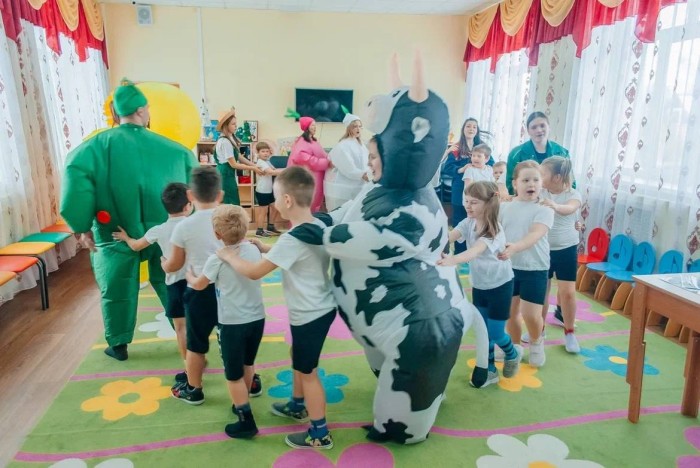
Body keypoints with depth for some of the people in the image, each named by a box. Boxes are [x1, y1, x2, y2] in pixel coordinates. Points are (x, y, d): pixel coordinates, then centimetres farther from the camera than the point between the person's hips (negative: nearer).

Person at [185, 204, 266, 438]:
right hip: (257, 319, 6)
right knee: (248, 364, 25)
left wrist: (189, 276, 24)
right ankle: (242, 404, 44)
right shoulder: (254, 250, -1)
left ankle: (247, 422, 15)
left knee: (234, 375, 8)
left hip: (232, 324, -6)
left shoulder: (217, 259, -14)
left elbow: (198, 285, 3)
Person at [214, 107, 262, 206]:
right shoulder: (225, 142, -21)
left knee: (232, 204, 13)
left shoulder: (231, 138, 9)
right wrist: (253, 168, -13)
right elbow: (233, 164, -19)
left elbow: (239, 157, 11)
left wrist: (254, 165, 3)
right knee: (233, 204, -5)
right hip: (226, 175, -10)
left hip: (229, 174, 10)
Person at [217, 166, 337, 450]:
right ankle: (297, 406, 50)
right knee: (299, 361, 28)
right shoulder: (319, 226, -1)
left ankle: (320, 434, 24)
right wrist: (267, 249, 12)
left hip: (310, 315, -9)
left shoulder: (292, 238, -27)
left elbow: (254, 272, -22)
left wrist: (229, 256, -6)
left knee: (307, 371, 8)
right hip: (322, 308, 9)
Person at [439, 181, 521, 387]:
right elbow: (449, 237, -24)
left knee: (495, 333, 2)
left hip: (500, 285, -6)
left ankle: (513, 354, 35)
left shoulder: (494, 230, -26)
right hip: (479, 285, 6)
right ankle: (490, 370, 28)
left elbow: (475, 251, -44)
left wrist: (453, 260, -63)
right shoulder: (468, 223, -7)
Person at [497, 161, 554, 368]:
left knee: (531, 315, -4)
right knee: (510, 311, 13)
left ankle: (536, 343, 28)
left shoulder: (544, 209, -11)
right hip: (509, 266, 4)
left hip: (535, 268, -3)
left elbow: (536, 234, -26)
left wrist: (515, 247, -43)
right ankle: (514, 346, 36)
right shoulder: (505, 207, 1)